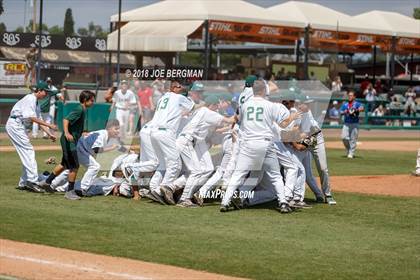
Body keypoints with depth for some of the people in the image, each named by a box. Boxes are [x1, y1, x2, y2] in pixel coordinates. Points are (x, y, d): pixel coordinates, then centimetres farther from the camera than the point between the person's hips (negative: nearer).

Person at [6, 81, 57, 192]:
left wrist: (49, 133, 9)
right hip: (15, 124, -10)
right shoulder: (30, 99, -14)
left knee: (27, 153, 11)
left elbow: (39, 120, 18)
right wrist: (49, 125, -24)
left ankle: (23, 183, 15)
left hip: (19, 126, 10)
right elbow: (32, 118, -24)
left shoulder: (36, 103, 17)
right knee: (28, 151, -15)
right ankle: (32, 180, -19)